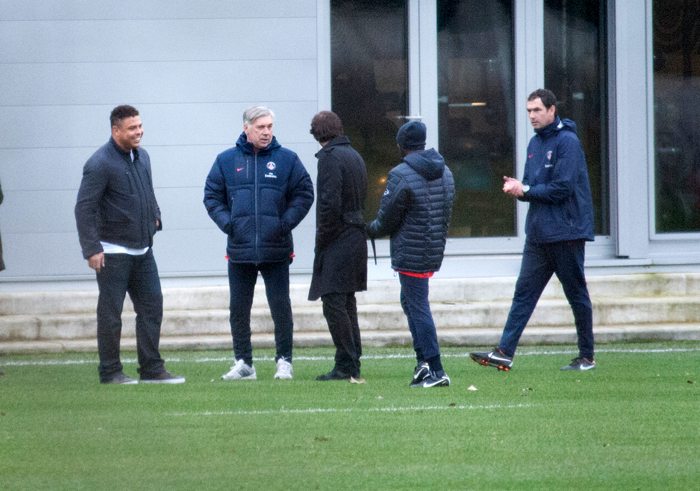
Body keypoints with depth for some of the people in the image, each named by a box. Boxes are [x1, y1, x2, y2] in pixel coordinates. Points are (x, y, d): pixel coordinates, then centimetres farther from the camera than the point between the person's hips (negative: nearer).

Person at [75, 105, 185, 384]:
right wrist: (92, 249, -20)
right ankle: (110, 372, 7)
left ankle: (152, 369, 11)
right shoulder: (100, 163, -14)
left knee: (152, 306, 6)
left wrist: (155, 217, 11)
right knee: (111, 312, -1)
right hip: (113, 252, -8)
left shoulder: (142, 157, 11)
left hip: (143, 250, 8)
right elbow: (84, 208, -15)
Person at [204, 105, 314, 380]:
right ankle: (244, 364, 14)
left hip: (276, 251, -2)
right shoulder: (226, 161, 6)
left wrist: (286, 223, -6)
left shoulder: (287, 159, 4)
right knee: (239, 308, 5)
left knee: (281, 306, -2)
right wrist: (227, 223, -5)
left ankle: (284, 361, 7)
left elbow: (304, 193, 5)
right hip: (239, 251, 2)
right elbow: (212, 197, 10)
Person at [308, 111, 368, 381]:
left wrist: (322, 241, -11)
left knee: (334, 304, -7)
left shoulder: (330, 157, -13)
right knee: (347, 303, 14)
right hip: (356, 236, 9)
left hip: (338, 239, -9)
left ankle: (346, 365, -8)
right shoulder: (355, 156, 15)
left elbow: (329, 204, -19)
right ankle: (353, 363, 16)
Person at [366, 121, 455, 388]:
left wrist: (372, 230, 10)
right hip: (435, 252, 8)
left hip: (410, 253, -8)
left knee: (418, 308, -5)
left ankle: (435, 370, -8)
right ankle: (424, 361, 16)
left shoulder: (400, 176, -16)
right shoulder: (445, 173, 9)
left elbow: (387, 220, -10)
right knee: (410, 301, 20)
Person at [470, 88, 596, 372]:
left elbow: (562, 188, -19)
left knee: (577, 295, 2)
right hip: (538, 235, 8)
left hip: (566, 232, -8)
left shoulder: (567, 142, -12)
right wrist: (517, 187, -5)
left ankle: (587, 357, 11)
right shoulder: (535, 143, 14)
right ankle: (505, 353, -3)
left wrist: (526, 190, -11)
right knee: (523, 292, 1)